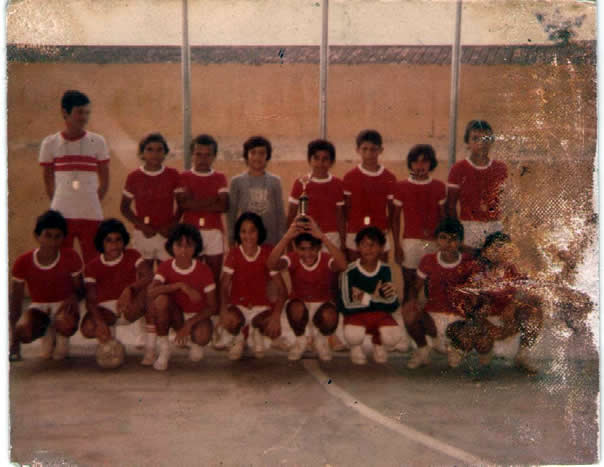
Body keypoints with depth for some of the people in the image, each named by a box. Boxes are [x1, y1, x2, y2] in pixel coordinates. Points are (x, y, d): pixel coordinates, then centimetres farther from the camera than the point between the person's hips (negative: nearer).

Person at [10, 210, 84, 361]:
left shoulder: (70, 258, -13)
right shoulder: (23, 263, -13)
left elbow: (79, 289, -2)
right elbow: (15, 302, -6)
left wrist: (73, 297, -30)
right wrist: (14, 342, -10)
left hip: (63, 304, -1)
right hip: (39, 306, 1)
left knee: (66, 324, -38)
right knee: (24, 330, -33)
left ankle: (62, 337, 2)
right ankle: (47, 333, 4)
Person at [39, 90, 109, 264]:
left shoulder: (97, 142, 3)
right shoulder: (50, 143, 3)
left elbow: (104, 181, 9)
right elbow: (48, 180, 11)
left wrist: (93, 203, 4)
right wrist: (57, 203, 5)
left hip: (91, 215, 0)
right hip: (60, 215, 0)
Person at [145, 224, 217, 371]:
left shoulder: (204, 270, -15)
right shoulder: (165, 267, -11)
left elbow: (211, 306, -13)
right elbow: (151, 292, -29)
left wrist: (189, 324, -24)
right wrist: (181, 285, -38)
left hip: (198, 316, -1)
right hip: (176, 316, 2)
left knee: (202, 336, -36)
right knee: (161, 299, -31)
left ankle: (195, 342, 7)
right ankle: (163, 349, -14)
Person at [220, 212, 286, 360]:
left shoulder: (267, 253, -6)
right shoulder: (233, 254, -6)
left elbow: (281, 288, -8)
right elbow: (224, 286, -13)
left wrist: (276, 315, -23)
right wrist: (224, 309, -32)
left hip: (260, 306, 1)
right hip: (237, 305, -1)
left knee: (274, 330, -28)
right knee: (230, 321, -36)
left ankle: (257, 332, 13)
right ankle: (239, 336, 4)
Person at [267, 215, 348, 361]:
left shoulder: (327, 259, -20)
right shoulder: (293, 259, -17)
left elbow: (342, 265, -46)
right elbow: (272, 264, -40)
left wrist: (323, 237, -53)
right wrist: (287, 236, -50)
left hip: (323, 304, 0)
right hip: (299, 303, 0)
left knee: (330, 316, -35)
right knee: (296, 309, -36)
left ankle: (320, 339, 4)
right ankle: (300, 338, 0)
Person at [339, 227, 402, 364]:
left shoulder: (385, 270, -4)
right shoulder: (350, 272, -14)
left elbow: (393, 306, -5)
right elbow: (346, 306, -18)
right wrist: (373, 299, -14)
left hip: (380, 314, 3)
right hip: (356, 314, -2)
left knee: (393, 336, -29)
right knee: (353, 335, -36)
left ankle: (379, 345, 12)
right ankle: (356, 348, 6)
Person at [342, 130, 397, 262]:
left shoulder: (389, 178, 1)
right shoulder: (350, 177, 0)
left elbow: (392, 210, 6)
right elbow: (346, 209, 2)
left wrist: (387, 228, -4)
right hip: (354, 234, 0)